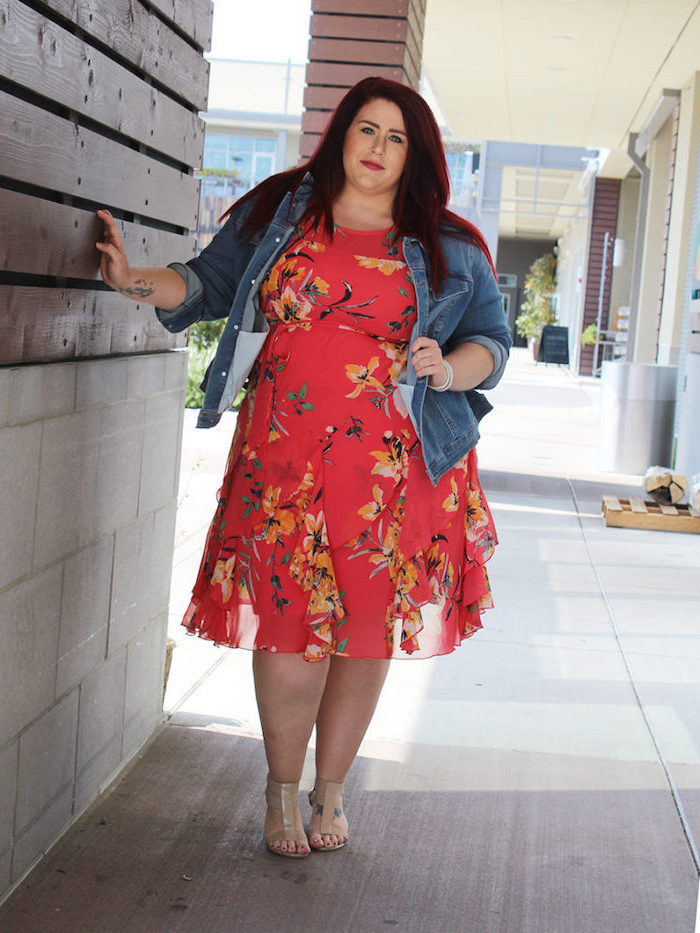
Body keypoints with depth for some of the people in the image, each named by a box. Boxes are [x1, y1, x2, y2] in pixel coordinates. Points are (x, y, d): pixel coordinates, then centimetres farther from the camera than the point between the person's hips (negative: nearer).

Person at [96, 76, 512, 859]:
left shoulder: (450, 249, 8)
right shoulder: (277, 213, 10)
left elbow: (492, 340, 11)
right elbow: (208, 283, 13)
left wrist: (448, 369, -10)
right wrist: (135, 281, -4)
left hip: (395, 468, 1)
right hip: (285, 462, 0)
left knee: (368, 631, 5)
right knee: (288, 625, -1)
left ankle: (331, 788, 24)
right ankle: (282, 787, 21)